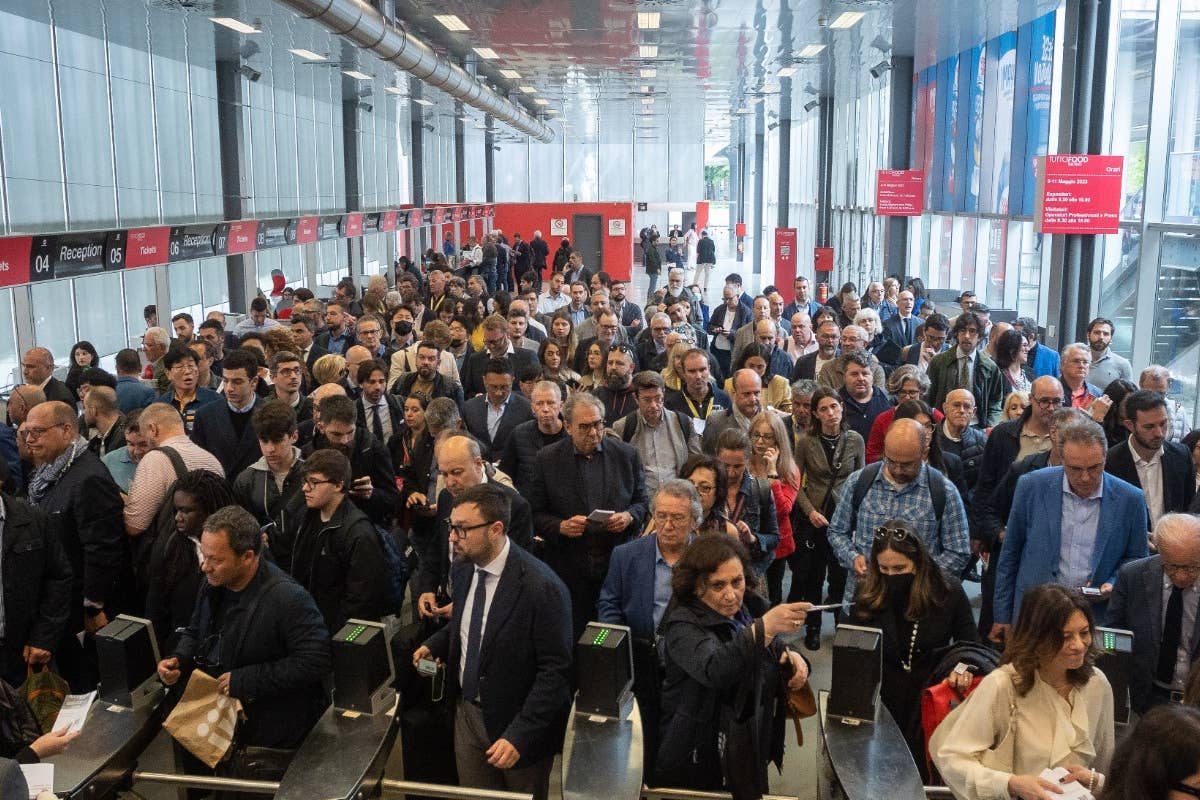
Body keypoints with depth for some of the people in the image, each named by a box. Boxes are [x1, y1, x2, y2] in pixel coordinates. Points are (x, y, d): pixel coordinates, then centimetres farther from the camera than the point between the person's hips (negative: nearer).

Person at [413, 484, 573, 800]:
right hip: (468, 711, 6)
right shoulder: (465, 567, -3)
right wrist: (435, 644, 0)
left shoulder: (541, 586, -26)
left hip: (515, 722, -6)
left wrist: (520, 735, -26)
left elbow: (556, 670, -23)